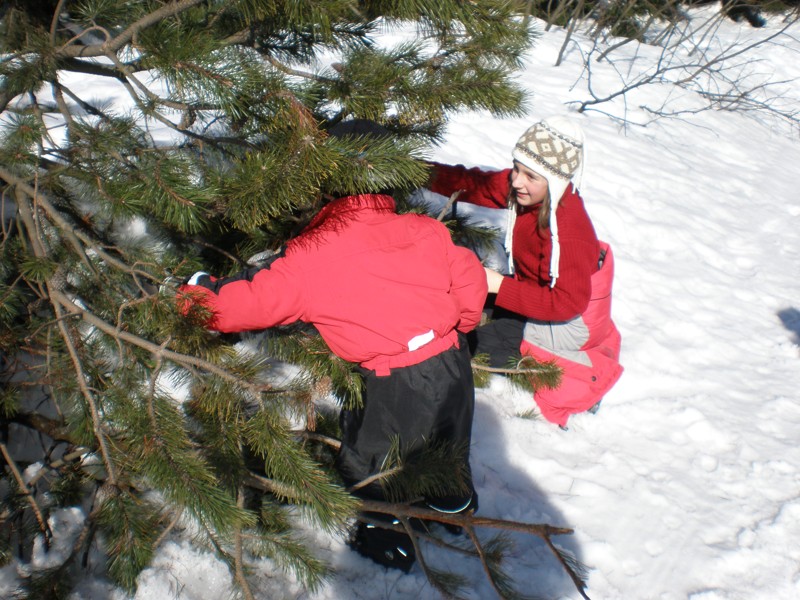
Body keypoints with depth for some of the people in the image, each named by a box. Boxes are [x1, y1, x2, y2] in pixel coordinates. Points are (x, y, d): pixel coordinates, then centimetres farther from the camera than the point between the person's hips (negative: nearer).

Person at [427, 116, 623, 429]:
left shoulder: (569, 234, -36)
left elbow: (566, 303, -33)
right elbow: (477, 185, -13)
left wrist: (501, 286, -34)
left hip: (565, 323, -8)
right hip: (535, 292, 8)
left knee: (470, 345, -9)